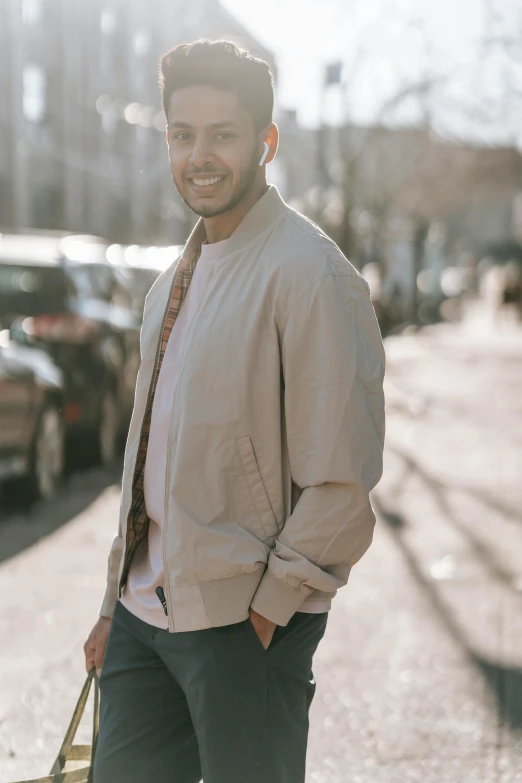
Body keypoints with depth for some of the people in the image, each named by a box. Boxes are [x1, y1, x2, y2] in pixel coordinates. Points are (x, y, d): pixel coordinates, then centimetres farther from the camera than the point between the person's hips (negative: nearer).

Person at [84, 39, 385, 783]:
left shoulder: (308, 272, -13)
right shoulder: (175, 282, 12)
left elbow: (342, 479, -16)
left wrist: (267, 609, -14)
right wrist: (117, 602, 15)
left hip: (246, 620, -7)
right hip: (147, 611, 7)